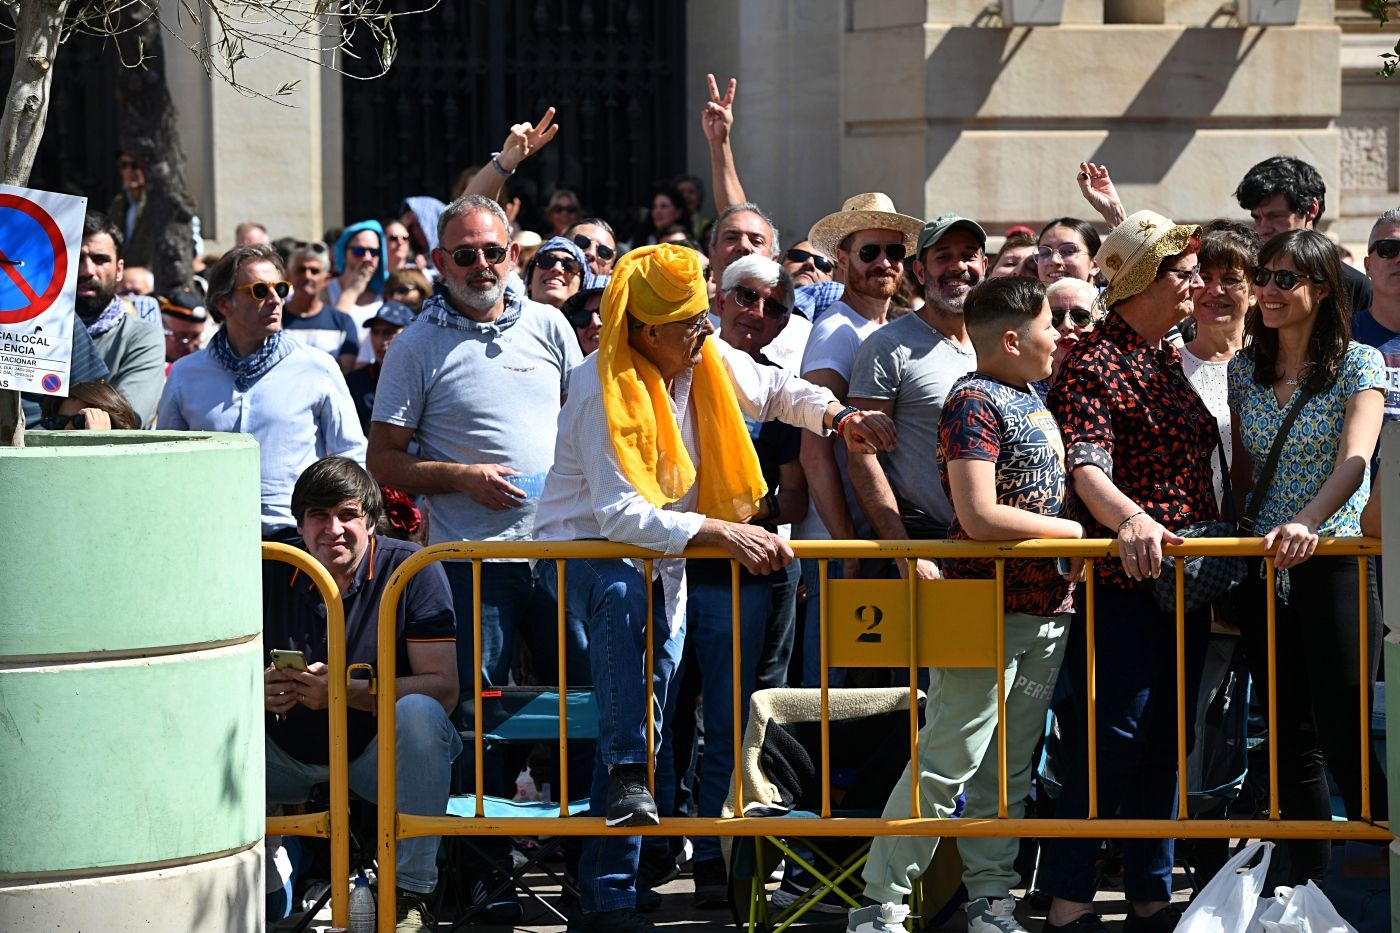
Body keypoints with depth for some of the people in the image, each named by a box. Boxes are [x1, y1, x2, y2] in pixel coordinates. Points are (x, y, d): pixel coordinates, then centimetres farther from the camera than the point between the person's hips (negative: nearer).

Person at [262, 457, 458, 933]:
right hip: (290, 759, 3)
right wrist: (258, 690, -26)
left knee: (418, 713, -34)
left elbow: (442, 687, -17)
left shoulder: (410, 569, -10)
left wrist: (346, 692, -28)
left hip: (377, 752, -3)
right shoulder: (271, 572, -2)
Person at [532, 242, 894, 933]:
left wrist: (838, 416, -3)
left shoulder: (706, 359, -2)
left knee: (644, 728, 2)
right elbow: (621, 516, -32)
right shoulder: (606, 391, -24)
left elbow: (774, 390, 18)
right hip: (582, 552, -7)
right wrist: (722, 532, -39)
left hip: (660, 563, 7)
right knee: (626, 591, -42)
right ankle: (625, 773, -38)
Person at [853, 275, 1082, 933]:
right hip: (988, 606, -9)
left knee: (1008, 767, 11)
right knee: (947, 761, -8)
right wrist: (1075, 531, -12)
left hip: (1045, 606, 9)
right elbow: (980, 516, -23)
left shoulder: (1031, 401, 15)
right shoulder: (975, 403, -13)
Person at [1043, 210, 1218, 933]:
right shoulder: (1093, 364, -11)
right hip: (1124, 580, -9)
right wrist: (1129, 519, -43)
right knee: (1108, 741, -8)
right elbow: (1086, 465, -25)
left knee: (1167, 740, 12)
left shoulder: (1169, 359, 16)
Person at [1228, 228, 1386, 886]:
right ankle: (1307, 887, 16)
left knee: (1345, 740, -8)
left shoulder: (1359, 365, -5)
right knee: (1291, 742, 8)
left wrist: (1308, 522, -36)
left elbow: (1354, 458, -20)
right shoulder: (1245, 368, 10)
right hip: (1264, 569, 5)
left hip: (1332, 557, -5)